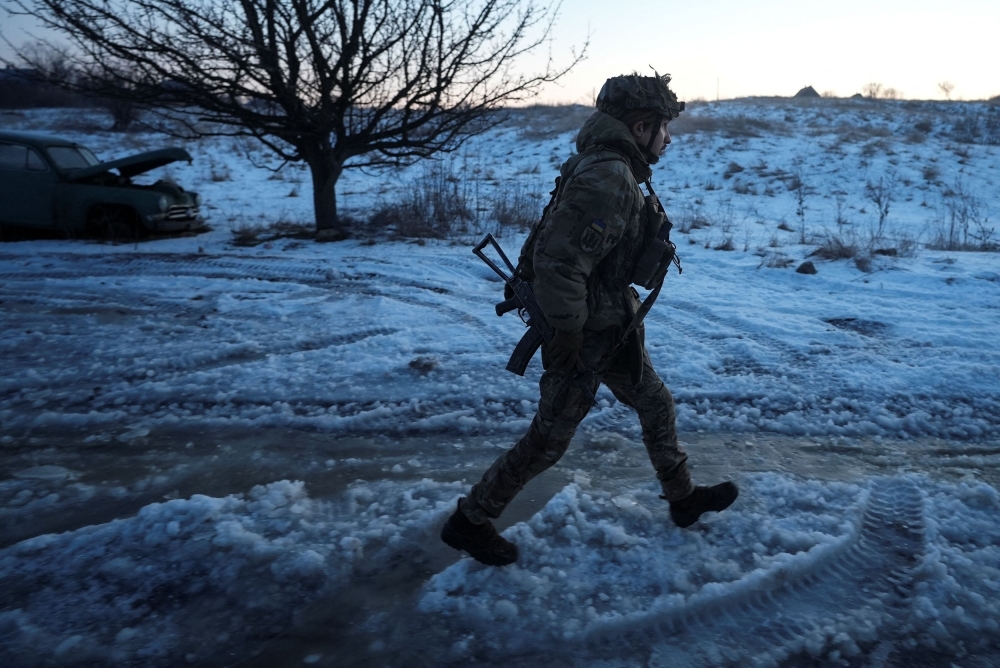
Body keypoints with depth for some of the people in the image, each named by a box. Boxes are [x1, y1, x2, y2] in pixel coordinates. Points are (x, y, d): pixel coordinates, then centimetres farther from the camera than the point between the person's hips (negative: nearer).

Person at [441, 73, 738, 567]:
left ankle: (683, 499, 42)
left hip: (611, 326, 10)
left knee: (657, 406, 21)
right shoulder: (606, 179, -26)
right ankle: (468, 521, 19)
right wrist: (567, 334, -24)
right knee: (549, 438, 3)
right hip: (588, 337, -10)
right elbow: (558, 261, -33)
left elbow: (570, 251, 17)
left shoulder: (614, 169, 8)